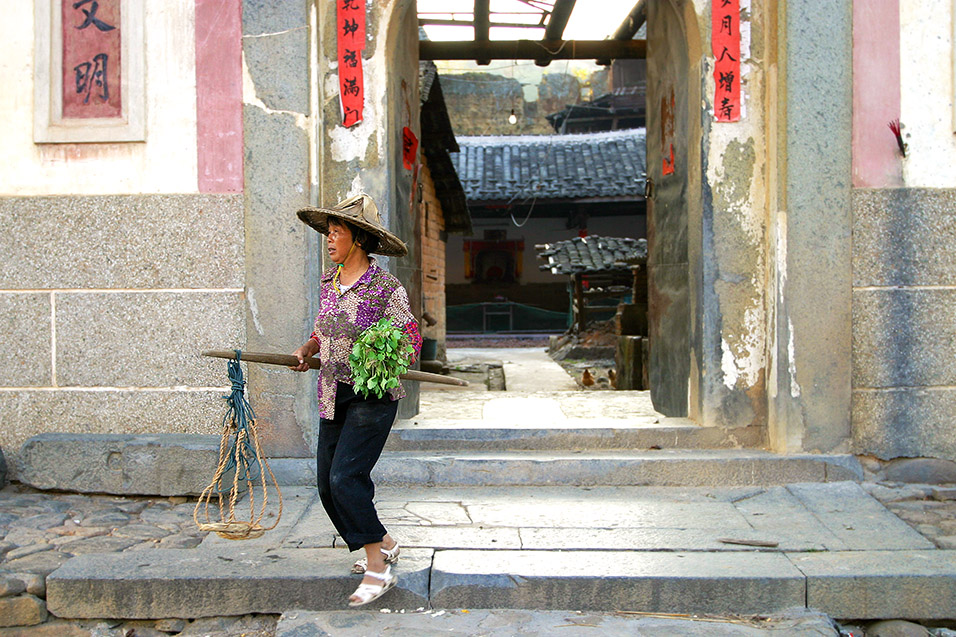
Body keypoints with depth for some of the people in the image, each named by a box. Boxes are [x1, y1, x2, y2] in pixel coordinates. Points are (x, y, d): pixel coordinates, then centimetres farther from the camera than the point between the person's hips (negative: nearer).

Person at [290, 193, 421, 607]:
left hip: (372, 396, -7)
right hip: (333, 396, 8)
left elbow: (411, 338, -6)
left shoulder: (386, 288, -11)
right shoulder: (329, 281, 9)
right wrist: (308, 350, 6)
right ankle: (384, 545, 27)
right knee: (327, 483, 7)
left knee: (345, 477, -15)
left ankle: (378, 569, -2)